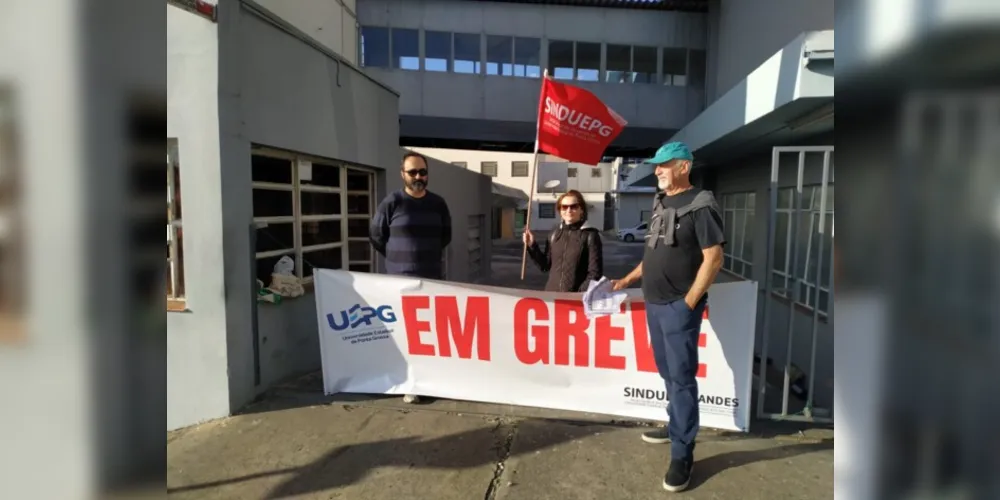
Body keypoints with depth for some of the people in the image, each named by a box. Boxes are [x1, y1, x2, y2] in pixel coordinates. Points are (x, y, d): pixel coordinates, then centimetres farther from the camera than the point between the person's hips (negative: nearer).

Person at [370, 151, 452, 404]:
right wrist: (398, 258, 9)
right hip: (401, 280, -3)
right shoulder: (392, 202, -6)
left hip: (434, 278, 4)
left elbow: (445, 236, 19)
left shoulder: (438, 203, 6)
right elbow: (376, 236, 2)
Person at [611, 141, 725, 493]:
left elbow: (713, 259, -14)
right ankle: (677, 425, 34)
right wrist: (629, 279, 16)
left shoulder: (701, 205, -10)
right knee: (668, 373, 18)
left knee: (682, 378, -1)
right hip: (654, 304, 7)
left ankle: (682, 455, 8)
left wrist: (689, 302, -16)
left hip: (679, 306, -7)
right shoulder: (660, 204, 12)